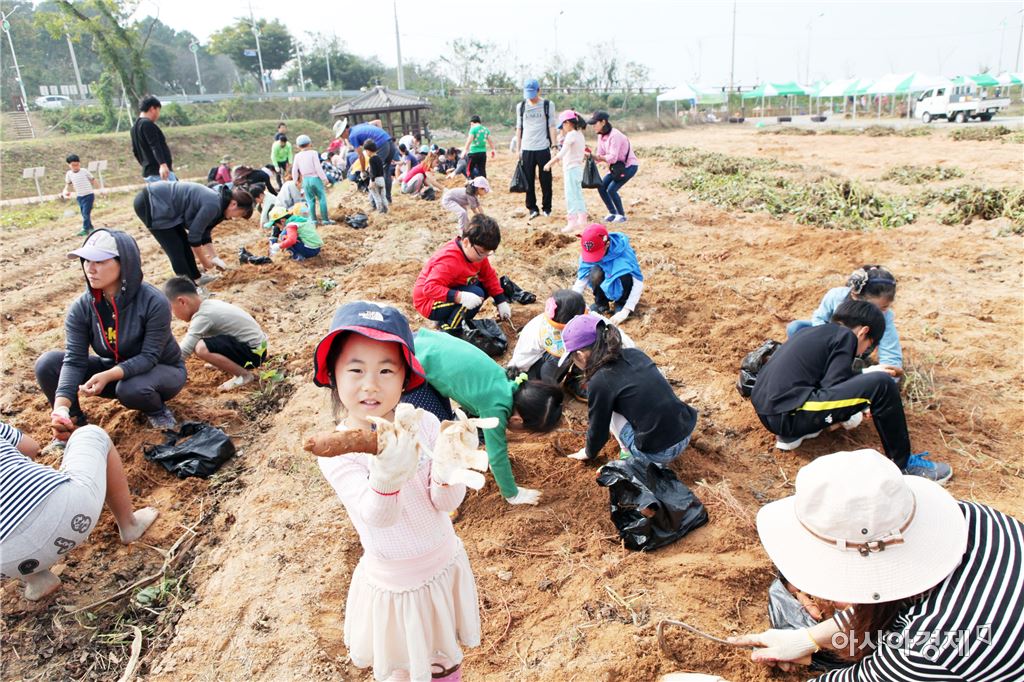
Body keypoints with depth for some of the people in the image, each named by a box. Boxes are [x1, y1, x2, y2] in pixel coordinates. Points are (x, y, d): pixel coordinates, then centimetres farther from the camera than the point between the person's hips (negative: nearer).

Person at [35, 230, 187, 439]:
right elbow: (74, 360, -20)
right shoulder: (81, 308, -15)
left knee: (132, 389, -38)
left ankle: (157, 410, -3)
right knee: (48, 363, -13)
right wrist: (61, 407, -35)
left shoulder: (154, 302, -28)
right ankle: (74, 424, 6)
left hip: (162, 370, -5)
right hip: (114, 370, 5)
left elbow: (149, 357, -26)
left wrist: (108, 376, -42)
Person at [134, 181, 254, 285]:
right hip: (150, 204, -10)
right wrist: (204, 261, -2)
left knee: (184, 243, 17)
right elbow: (194, 236, -15)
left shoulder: (215, 200, 8)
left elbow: (205, 233, 16)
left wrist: (214, 258, 13)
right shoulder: (213, 205, -21)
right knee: (176, 250, -6)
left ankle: (195, 278, 32)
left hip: (158, 202, 10)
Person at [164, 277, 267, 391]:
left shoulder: (203, 316, -21)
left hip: (253, 352, -10)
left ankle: (244, 375, -11)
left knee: (201, 348, -27)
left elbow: (183, 352, -24)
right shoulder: (208, 305, 6)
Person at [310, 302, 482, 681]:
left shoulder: (424, 424, -17)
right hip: (393, 584, -2)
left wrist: (445, 471, -37)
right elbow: (378, 516, -32)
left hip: (445, 564, 3)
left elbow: (448, 503, -14)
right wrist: (385, 476, -54)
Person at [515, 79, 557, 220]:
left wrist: (554, 146, -5)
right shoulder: (521, 106, 9)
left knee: (546, 180, 1)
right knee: (529, 181, 1)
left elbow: (551, 126, 3)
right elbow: (519, 128, 12)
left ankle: (547, 208, 13)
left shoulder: (548, 105, 3)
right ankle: (532, 208, 10)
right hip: (527, 149, 2)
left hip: (543, 148, -2)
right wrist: (518, 149, 7)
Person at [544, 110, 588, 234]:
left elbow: (562, 153, -22)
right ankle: (582, 220, 22)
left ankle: (572, 223, -10)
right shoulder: (580, 135, 13)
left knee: (570, 196, -8)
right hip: (578, 168, 9)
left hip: (571, 169, -9)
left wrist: (549, 163, -21)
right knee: (578, 195, 16)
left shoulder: (571, 135, -15)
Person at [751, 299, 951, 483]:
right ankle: (902, 464, 4)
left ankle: (791, 434, 15)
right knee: (881, 384, -10)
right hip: (788, 414, -9)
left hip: (765, 411, 9)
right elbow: (833, 389, -10)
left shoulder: (812, 332, 23)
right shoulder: (846, 335, 0)